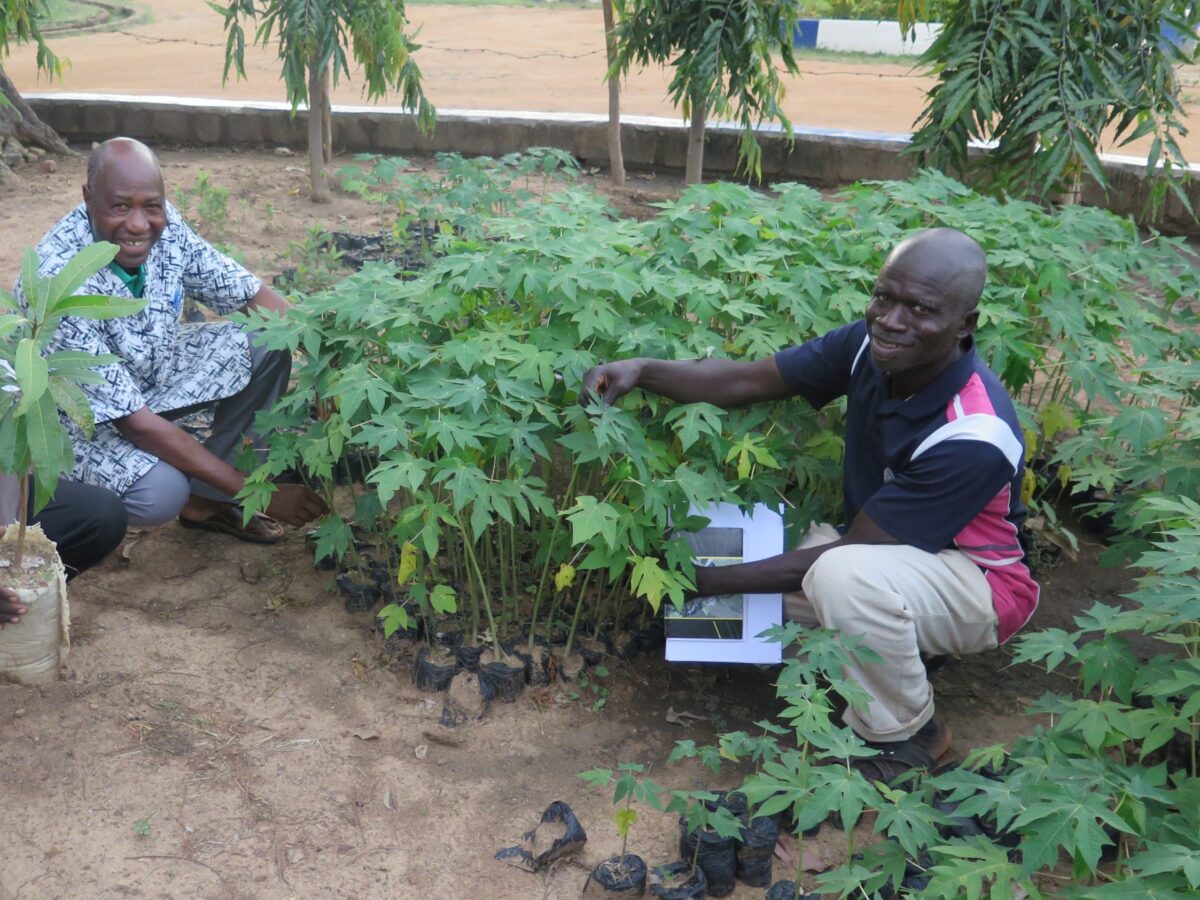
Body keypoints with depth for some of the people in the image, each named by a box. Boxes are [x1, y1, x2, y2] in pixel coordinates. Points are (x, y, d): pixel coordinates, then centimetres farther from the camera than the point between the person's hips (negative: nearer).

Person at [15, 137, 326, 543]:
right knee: (159, 492, -33)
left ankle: (206, 496, 1)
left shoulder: (165, 225, -18)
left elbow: (252, 296, -6)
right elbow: (137, 424, -33)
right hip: (74, 414, -7)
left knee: (266, 346, -10)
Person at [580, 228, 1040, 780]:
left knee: (846, 575, -38)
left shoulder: (975, 438, -33)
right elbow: (747, 382, -12)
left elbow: (846, 553, -29)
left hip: (978, 584, -7)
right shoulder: (872, 345, -16)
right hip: (880, 548, 7)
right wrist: (642, 371, -31)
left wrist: (709, 581, -26)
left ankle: (905, 738, -10)